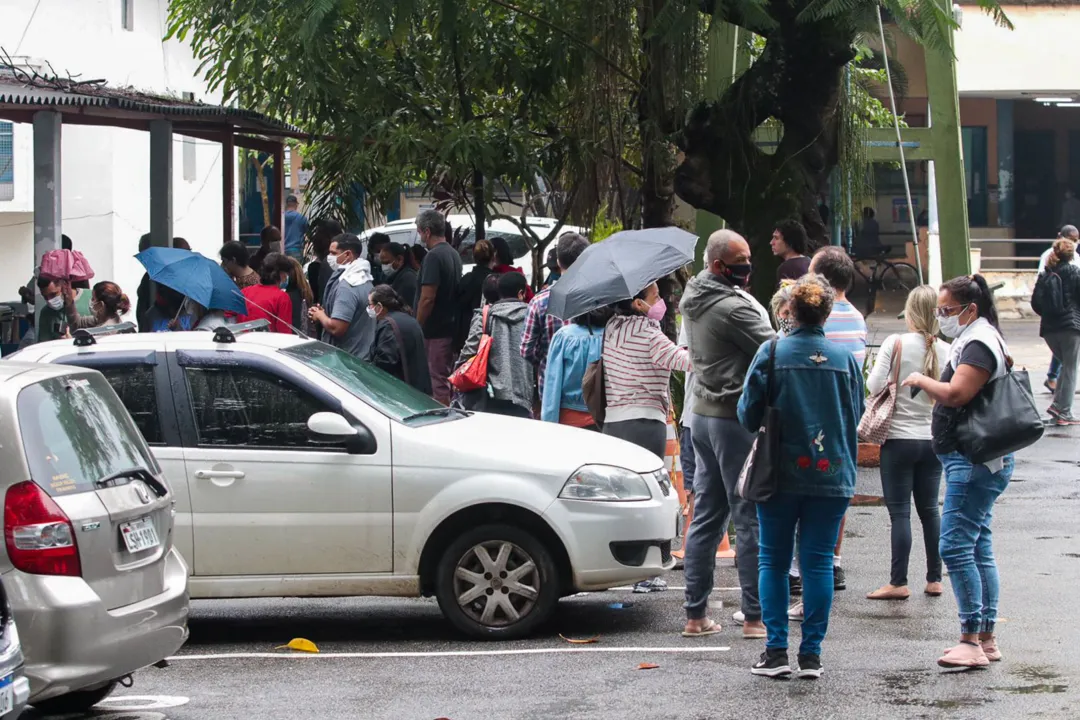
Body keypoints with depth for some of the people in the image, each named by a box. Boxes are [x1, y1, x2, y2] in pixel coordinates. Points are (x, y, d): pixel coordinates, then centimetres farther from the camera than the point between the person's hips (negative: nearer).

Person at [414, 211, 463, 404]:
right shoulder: (454, 254, 13)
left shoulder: (433, 257, -17)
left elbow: (427, 298, -21)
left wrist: (417, 328, -13)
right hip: (450, 327, 9)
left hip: (434, 330, -9)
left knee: (438, 381, -6)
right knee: (445, 378, 15)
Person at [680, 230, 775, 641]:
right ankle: (755, 616, -3)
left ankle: (695, 614, 13)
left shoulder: (693, 300, 10)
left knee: (706, 517, 11)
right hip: (736, 417, -9)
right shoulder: (733, 308, -19)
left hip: (703, 414, 9)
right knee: (750, 518, -4)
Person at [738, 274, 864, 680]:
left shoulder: (772, 353, -8)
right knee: (818, 562, 5)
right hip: (832, 475, 2)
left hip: (781, 475, -1)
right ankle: (811, 653, 4)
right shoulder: (846, 359, -1)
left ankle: (776, 651, 4)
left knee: (773, 561, 8)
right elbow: (856, 417, 9)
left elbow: (749, 413, -5)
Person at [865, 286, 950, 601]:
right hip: (933, 438, 4)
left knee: (899, 511, -1)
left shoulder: (895, 343, -12)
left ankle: (898, 582, -1)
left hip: (899, 438, -4)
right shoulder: (946, 351, -4)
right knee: (929, 509, 14)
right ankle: (934, 579, 18)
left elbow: (874, 385, -14)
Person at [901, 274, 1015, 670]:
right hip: (977, 460, 11)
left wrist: (921, 380, -10)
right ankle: (986, 639, 14)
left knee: (956, 546, -13)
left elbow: (956, 393, -25)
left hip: (974, 460, -11)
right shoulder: (978, 340, 19)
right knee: (979, 548, 11)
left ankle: (971, 640, -14)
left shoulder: (979, 344, -14)